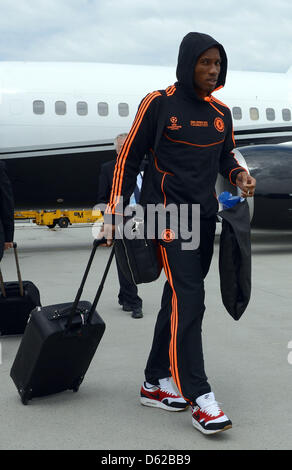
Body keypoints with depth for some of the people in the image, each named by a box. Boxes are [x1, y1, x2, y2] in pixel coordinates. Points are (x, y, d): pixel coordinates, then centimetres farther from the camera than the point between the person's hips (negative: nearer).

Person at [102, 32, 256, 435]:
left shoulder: (221, 112, 12)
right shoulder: (159, 103, -5)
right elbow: (130, 157, -3)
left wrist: (239, 175, 0)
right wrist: (114, 213, -7)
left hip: (205, 215, 7)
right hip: (168, 211, -7)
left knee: (179, 299, 9)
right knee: (188, 300, -15)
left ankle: (155, 383, 21)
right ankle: (200, 399, -11)